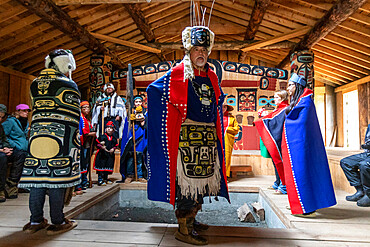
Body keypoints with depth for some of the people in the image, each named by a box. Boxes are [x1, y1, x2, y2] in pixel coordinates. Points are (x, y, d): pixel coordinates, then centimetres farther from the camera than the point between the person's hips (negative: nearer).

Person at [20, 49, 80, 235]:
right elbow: (74, 117, -6)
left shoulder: (34, 84, 14)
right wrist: (74, 141, 2)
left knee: (37, 176, 9)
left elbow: (36, 110, 19)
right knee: (57, 176, -1)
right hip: (61, 136, -6)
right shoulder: (68, 85, -5)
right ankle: (57, 222, 7)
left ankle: (35, 221, 19)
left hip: (37, 135, 6)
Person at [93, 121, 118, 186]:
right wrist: (101, 146, -21)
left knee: (108, 167, 10)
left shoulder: (114, 139, 9)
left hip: (110, 155, 4)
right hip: (102, 155, -4)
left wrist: (113, 149, -2)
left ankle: (105, 179, 23)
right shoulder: (102, 137, -2)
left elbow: (116, 145, 16)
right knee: (101, 167, -5)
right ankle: (100, 180, 0)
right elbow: (97, 143, -4)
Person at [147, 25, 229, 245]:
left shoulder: (212, 77, 16)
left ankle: (191, 220, 29)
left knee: (202, 177, 12)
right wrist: (175, 110, 0)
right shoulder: (178, 74, -2)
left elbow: (218, 99, 31)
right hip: (187, 133, -7)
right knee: (187, 178, -7)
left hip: (209, 135, 7)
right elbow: (153, 90, 2)